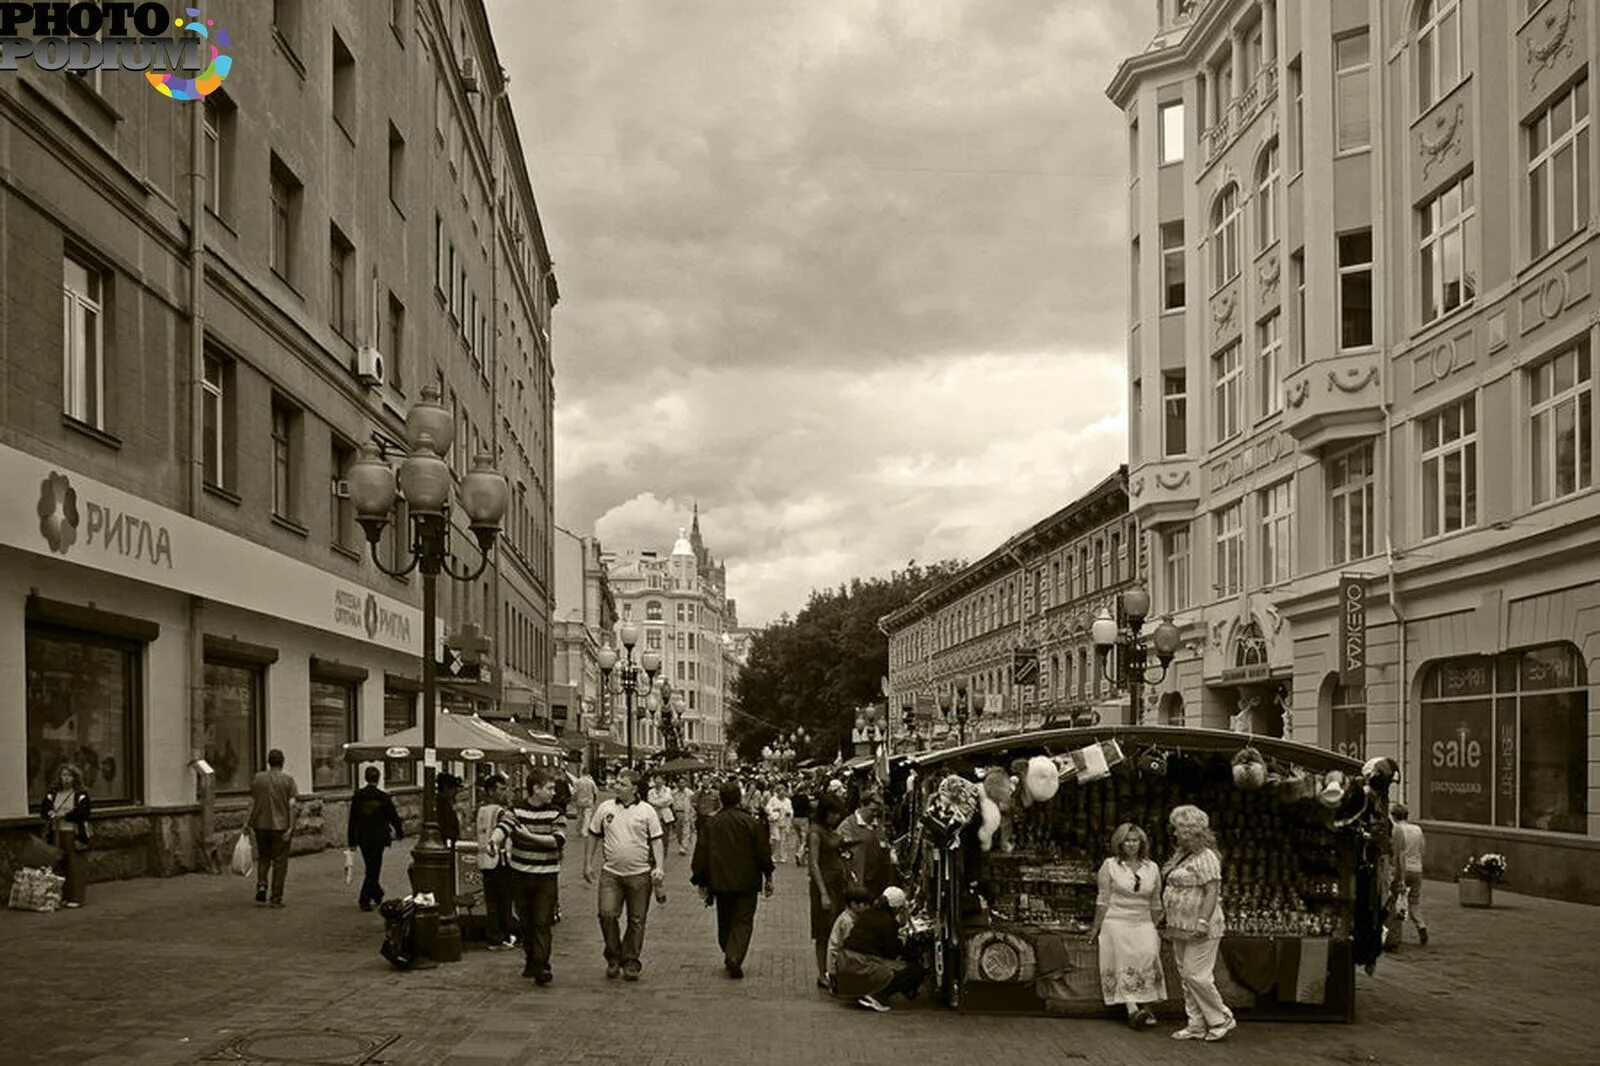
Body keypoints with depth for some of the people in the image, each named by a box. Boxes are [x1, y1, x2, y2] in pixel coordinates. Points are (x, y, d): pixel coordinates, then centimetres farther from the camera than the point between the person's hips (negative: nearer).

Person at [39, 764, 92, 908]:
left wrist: (65, 815, -16)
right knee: (59, 865, 6)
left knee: (75, 865, -5)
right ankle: (62, 897, 13)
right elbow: (43, 809, 9)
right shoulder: (53, 794, 13)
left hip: (74, 834, -5)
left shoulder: (81, 794, -2)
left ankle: (76, 898, -2)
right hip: (56, 833, 5)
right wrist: (51, 814, -11)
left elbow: (83, 812, -12)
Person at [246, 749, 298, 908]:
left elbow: (252, 803, 3)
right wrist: (291, 827, -10)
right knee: (280, 861, 4)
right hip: (281, 826, -3)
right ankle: (276, 898, 4)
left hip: (261, 825, 3)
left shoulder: (258, 779, 3)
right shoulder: (288, 780, -4)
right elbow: (291, 805, -10)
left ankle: (261, 885, -2)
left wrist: (248, 823, 10)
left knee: (263, 858, 20)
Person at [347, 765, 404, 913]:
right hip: (378, 838, -4)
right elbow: (393, 817, -4)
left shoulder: (357, 796, -3)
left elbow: (352, 820, 1)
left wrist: (351, 841, 7)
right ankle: (364, 900, -5)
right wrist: (400, 832, 14)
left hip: (363, 838, 4)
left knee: (370, 868, 18)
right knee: (373, 870, 1)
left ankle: (378, 895, 30)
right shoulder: (383, 797, -12)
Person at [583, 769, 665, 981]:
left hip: (640, 874, -1)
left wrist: (659, 867, -9)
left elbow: (657, 841, 2)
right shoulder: (605, 808, 5)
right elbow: (592, 836, 12)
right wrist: (587, 864, 8)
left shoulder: (647, 811, 1)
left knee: (636, 920, 4)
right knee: (607, 914, -11)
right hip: (611, 873, 1)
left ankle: (630, 962, 16)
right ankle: (613, 957, 8)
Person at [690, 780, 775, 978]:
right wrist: (768, 877, 7)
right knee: (743, 921, 1)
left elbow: (701, 853, 1)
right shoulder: (751, 822, -6)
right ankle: (735, 957, -17)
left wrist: (701, 881, 9)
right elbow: (763, 851, -3)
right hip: (746, 882, -2)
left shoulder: (711, 823, -2)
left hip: (720, 881, 2)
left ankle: (729, 956, 27)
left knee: (724, 922, 18)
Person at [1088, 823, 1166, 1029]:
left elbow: (1155, 903, 16)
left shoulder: (1152, 868, 10)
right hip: (1117, 922, -2)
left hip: (1143, 924, 2)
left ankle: (1145, 1005, -7)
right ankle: (1132, 1009, -18)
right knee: (1125, 963, -9)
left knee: (1148, 958, -15)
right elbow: (1103, 899, 5)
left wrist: (1157, 929, 16)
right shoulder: (1110, 866, 2)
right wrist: (1096, 927, 5)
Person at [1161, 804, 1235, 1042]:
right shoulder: (1181, 855, 14)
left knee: (1197, 976, -8)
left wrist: (1203, 921, -26)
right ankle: (1197, 1025, 16)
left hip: (1200, 929, -10)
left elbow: (1212, 892, -19)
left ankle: (1222, 1020, 7)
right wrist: (1170, 921, 17)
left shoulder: (1205, 857, -14)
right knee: (1186, 976, 10)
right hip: (1181, 928, 10)